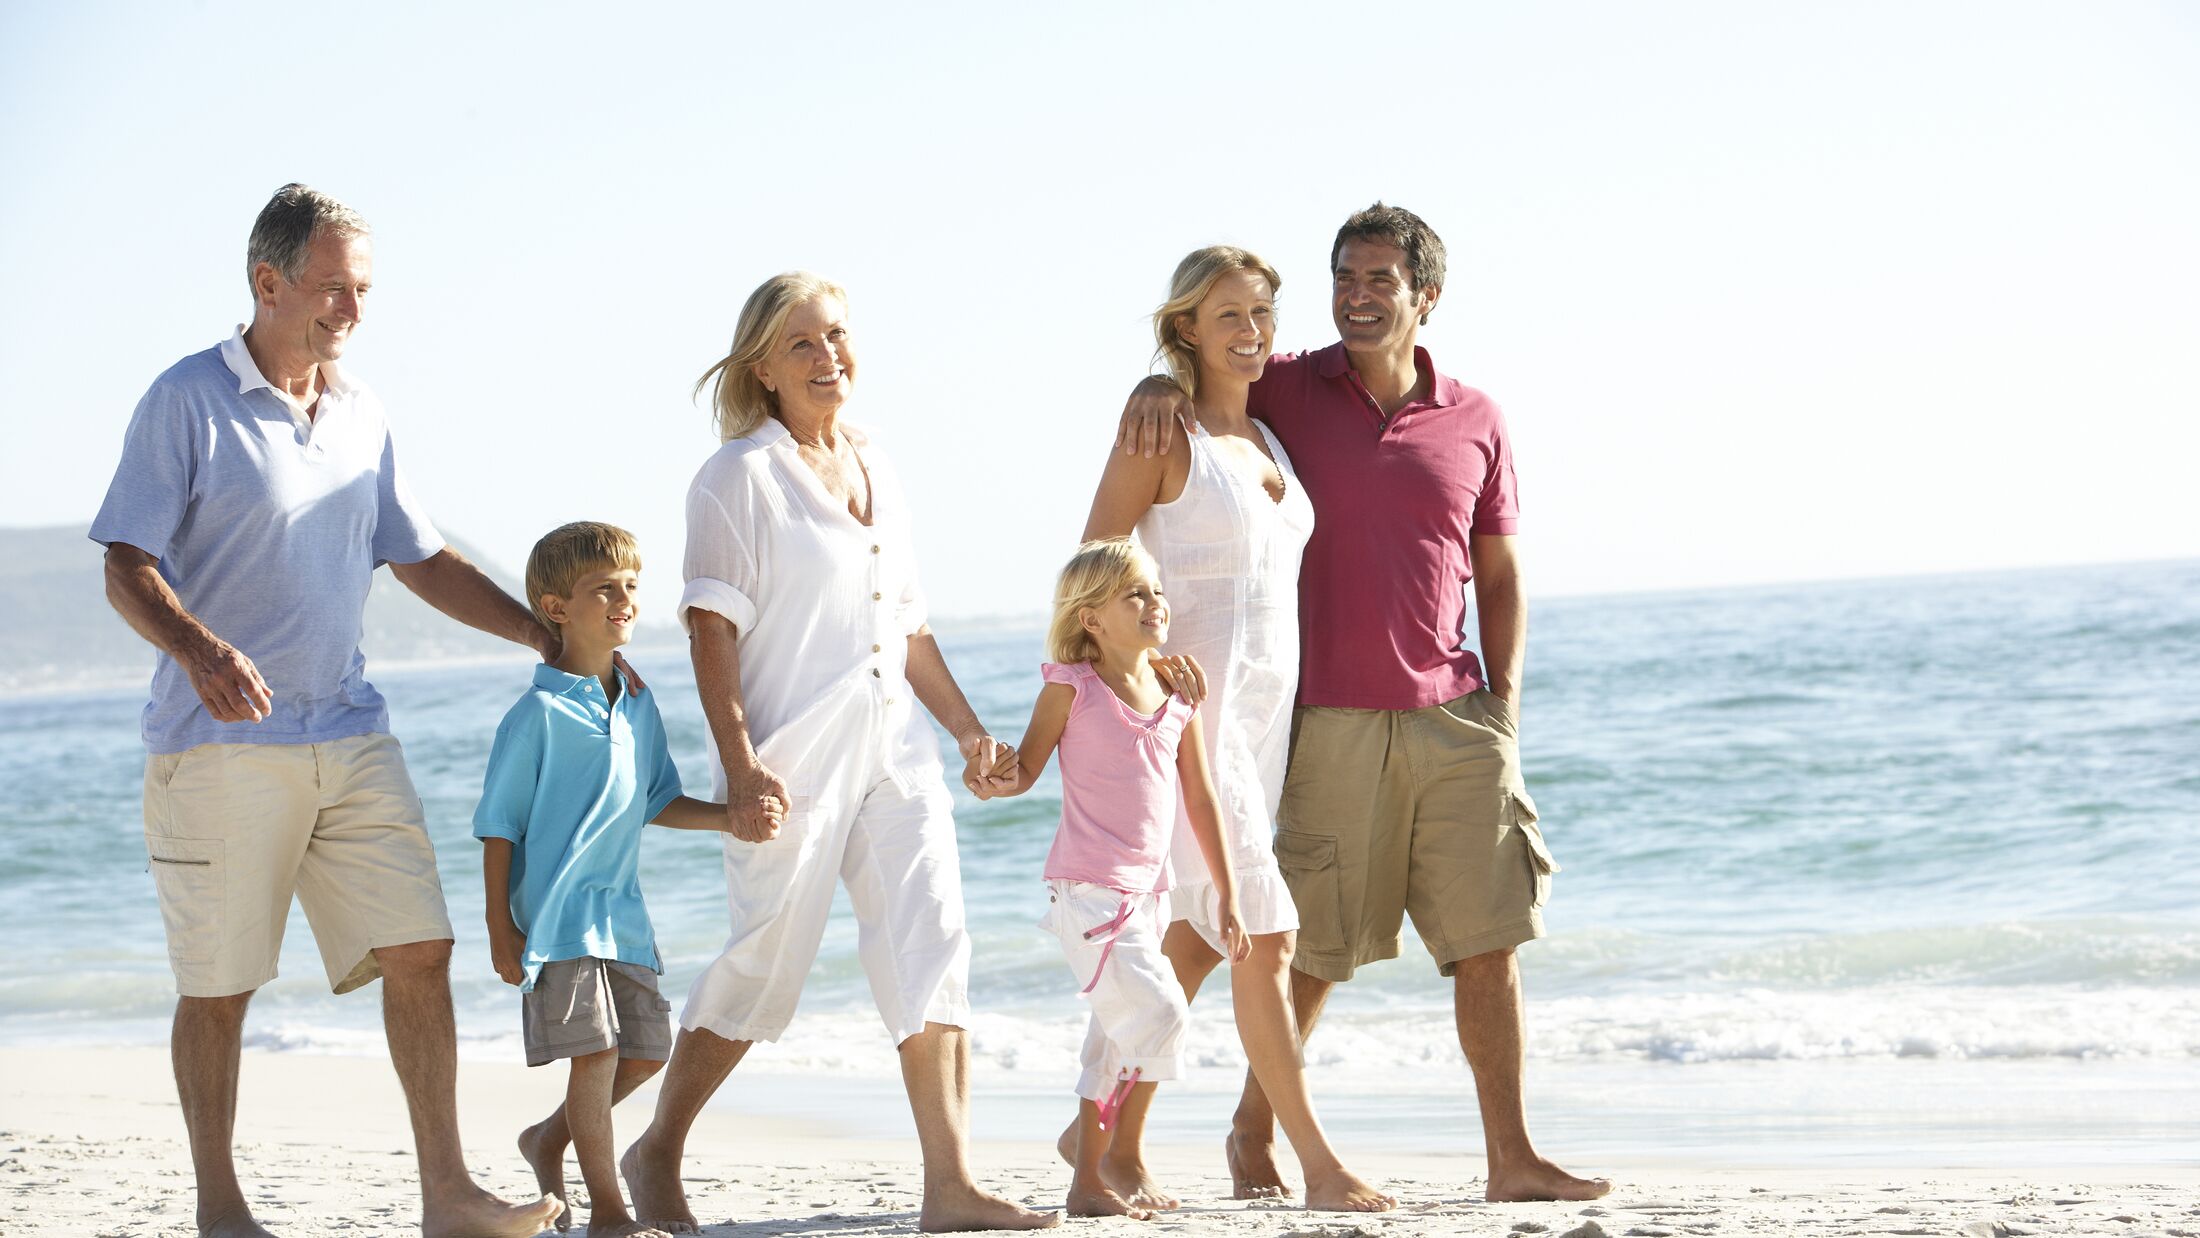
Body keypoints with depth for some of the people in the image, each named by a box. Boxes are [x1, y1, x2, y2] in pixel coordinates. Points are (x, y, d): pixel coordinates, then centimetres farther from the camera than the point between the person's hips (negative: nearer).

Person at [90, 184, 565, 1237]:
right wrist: (197, 648, -29)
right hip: (222, 744, -6)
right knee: (219, 984, 1)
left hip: (349, 734, 6)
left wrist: (552, 638, 16)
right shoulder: (187, 401, -6)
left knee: (420, 950, -2)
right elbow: (127, 567, -10)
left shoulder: (360, 412, 13)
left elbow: (422, 560, 22)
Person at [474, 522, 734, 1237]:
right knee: (596, 1050, -9)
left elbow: (658, 803, 18)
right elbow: (499, 824, -8)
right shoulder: (539, 713, -10)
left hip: (622, 909, 7)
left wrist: (732, 818, 3)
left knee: (647, 1049, 10)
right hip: (557, 909, -7)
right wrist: (499, 927, -12)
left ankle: (550, 1140, 32)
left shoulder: (638, 707, 11)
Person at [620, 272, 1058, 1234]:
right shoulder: (743, 474, -5)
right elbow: (712, 626, -11)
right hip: (794, 751, -6)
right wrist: (739, 765, -19)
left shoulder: (876, 469, 16)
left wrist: (968, 729, 17)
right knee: (767, 957, -2)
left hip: (893, 744, 6)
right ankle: (656, 1156, 17)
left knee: (931, 942, -5)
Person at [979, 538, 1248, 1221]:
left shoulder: (1177, 697, 8)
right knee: (1157, 1010, -17)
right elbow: (1028, 767, -2)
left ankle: (1090, 1182, 18)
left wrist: (1225, 899, 15)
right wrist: (996, 779, -26)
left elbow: (1200, 800, 13)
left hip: (1145, 893, 6)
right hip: (1087, 889, -6)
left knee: (1116, 1039, 10)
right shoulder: (1072, 686, -7)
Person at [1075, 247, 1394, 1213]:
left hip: (1266, 708, 7)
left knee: (1200, 938, 9)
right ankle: (1319, 1165, -9)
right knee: (1266, 934, -10)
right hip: (1192, 707, -7)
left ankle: (1112, 1136, 18)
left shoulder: (1268, 438, 16)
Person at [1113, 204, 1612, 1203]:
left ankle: (1512, 1158, 3)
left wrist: (1505, 704, 4)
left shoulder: (1473, 422, 8)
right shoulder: (1287, 391, 3)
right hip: (1330, 721, -2)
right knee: (1313, 946, 5)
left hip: (1452, 718, 2)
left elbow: (1498, 576, 13)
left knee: (1488, 936, -2)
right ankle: (1254, 1127, 25)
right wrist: (1156, 390, -17)